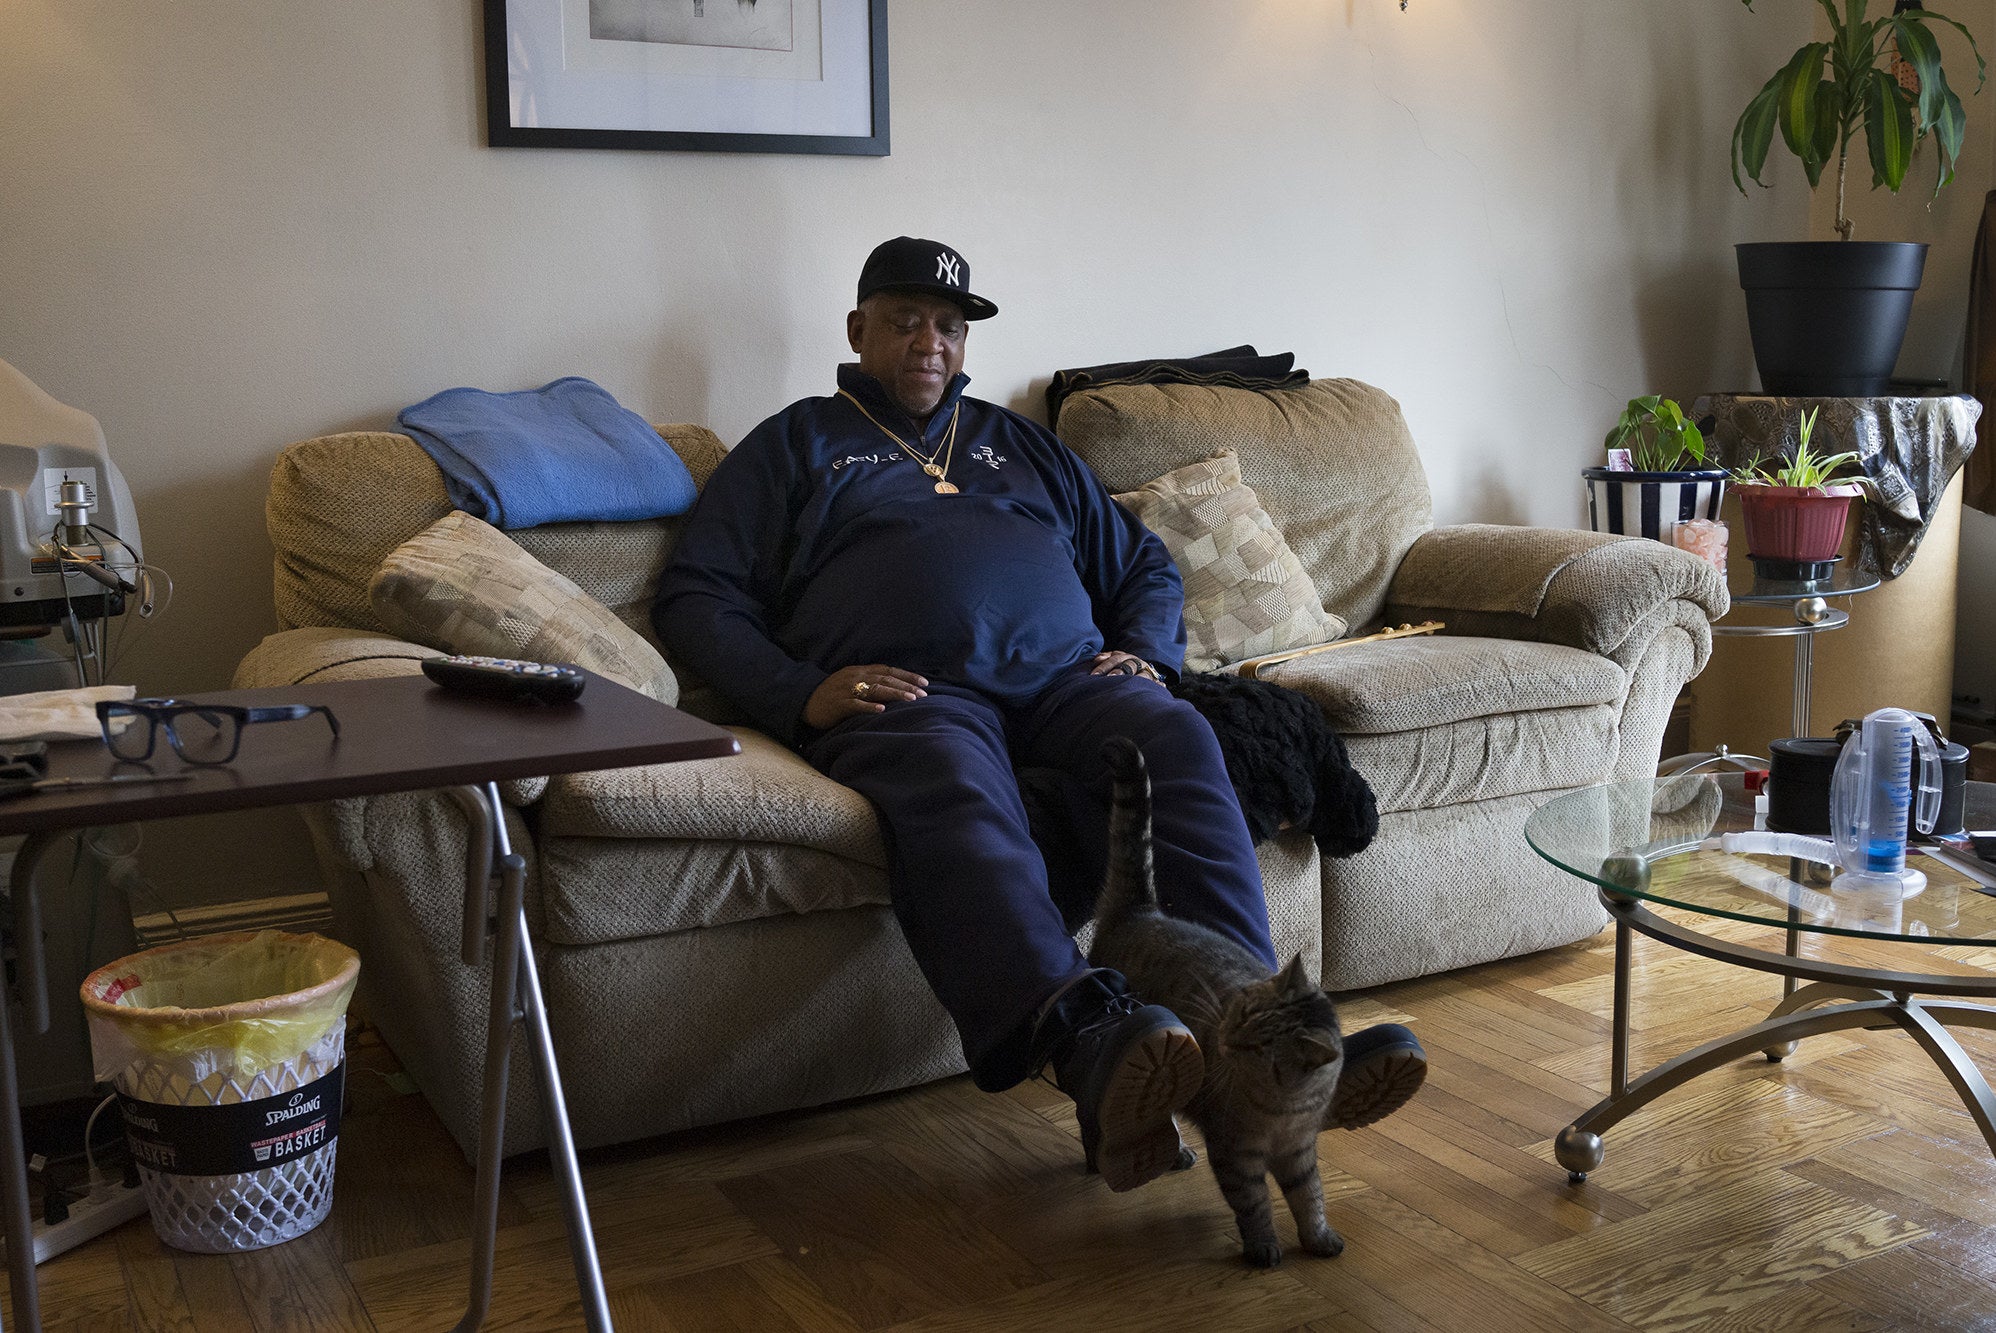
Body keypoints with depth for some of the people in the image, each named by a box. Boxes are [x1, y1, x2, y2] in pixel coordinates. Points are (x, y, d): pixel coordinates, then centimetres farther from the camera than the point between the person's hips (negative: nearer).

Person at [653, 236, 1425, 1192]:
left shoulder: (1018, 443, 35)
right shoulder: (796, 444, 24)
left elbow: (1144, 564, 34)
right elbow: (695, 596, 12)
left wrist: (1143, 654, 10)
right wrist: (800, 693, -6)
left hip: (1063, 673, 4)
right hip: (907, 694, -3)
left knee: (1175, 740, -31)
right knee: (953, 792, -39)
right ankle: (1093, 1043, -62)